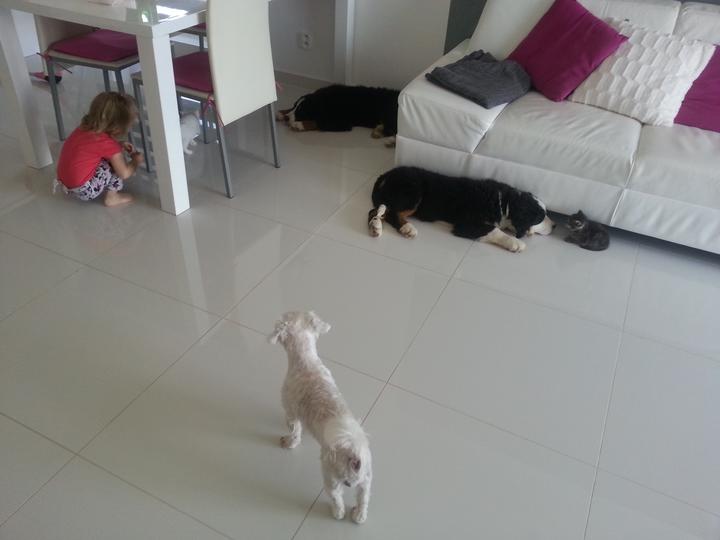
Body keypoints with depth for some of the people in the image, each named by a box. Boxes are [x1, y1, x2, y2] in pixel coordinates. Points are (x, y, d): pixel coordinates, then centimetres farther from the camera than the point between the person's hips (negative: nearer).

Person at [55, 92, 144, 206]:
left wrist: (121, 145, 13)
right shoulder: (109, 144, -20)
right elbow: (125, 174, -15)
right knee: (117, 160, -4)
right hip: (84, 190, -8)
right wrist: (136, 161, 3)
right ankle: (112, 197, 1)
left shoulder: (85, 127, 2)